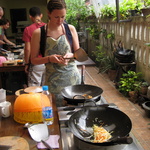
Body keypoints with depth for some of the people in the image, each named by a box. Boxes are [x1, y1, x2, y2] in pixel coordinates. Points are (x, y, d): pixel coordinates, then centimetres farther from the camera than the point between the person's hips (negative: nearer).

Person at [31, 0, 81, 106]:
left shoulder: (70, 29, 1)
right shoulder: (38, 33, -5)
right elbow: (34, 60, -1)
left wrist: (70, 55, -14)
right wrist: (49, 58, -18)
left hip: (72, 77, 2)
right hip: (54, 80, -1)